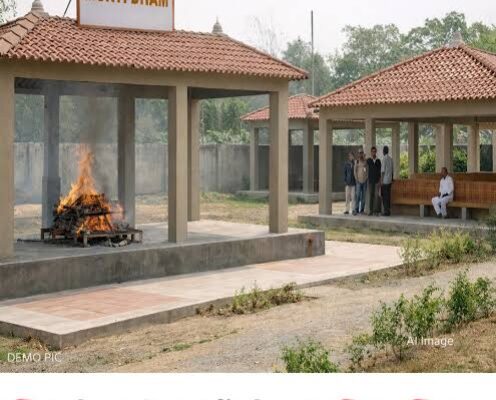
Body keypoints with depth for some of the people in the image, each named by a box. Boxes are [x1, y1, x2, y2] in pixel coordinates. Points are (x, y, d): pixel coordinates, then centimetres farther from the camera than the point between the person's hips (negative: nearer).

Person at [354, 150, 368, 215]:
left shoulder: (366, 161, 5)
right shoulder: (357, 162, 5)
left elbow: (367, 170, 7)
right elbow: (355, 170, 6)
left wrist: (367, 177, -3)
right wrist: (356, 178, -2)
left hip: (364, 181, 1)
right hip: (359, 181, -1)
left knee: (363, 196, 3)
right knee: (358, 195, -9)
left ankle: (362, 210, 9)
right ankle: (356, 210, -10)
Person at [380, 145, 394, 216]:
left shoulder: (384, 158, -13)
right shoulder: (391, 158, 9)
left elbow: (383, 170, -15)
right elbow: (393, 170, 13)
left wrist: (381, 180, -12)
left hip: (385, 181, -7)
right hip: (389, 180, 7)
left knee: (385, 196, -4)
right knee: (388, 195, 10)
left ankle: (386, 211, -5)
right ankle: (388, 210, 12)